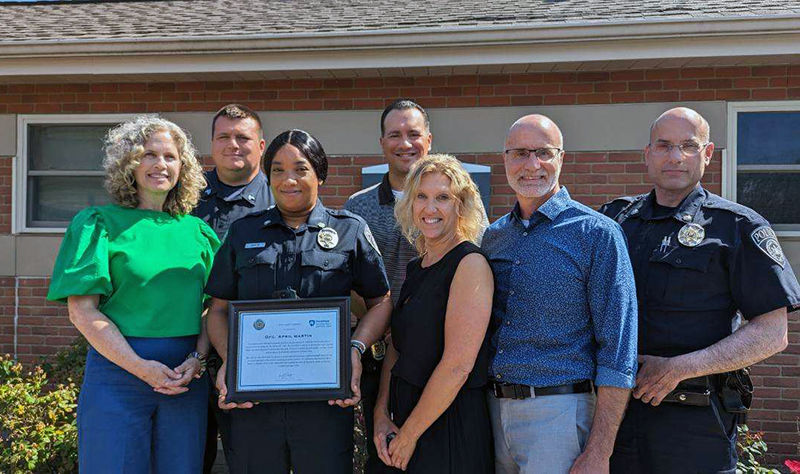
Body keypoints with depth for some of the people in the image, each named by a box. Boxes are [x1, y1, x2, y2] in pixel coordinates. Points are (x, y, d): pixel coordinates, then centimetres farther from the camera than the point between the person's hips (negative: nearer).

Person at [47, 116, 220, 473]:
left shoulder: (196, 230, 12)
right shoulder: (99, 223, 1)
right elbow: (82, 312, -6)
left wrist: (198, 357, -9)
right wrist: (142, 368, -14)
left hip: (187, 374, 4)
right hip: (118, 367, -3)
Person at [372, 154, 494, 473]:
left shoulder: (470, 264, -14)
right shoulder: (417, 268, 11)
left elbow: (458, 365, -19)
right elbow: (396, 348, 12)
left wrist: (409, 435, -14)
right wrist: (381, 415, -1)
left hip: (452, 430, -7)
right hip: (405, 418, 7)